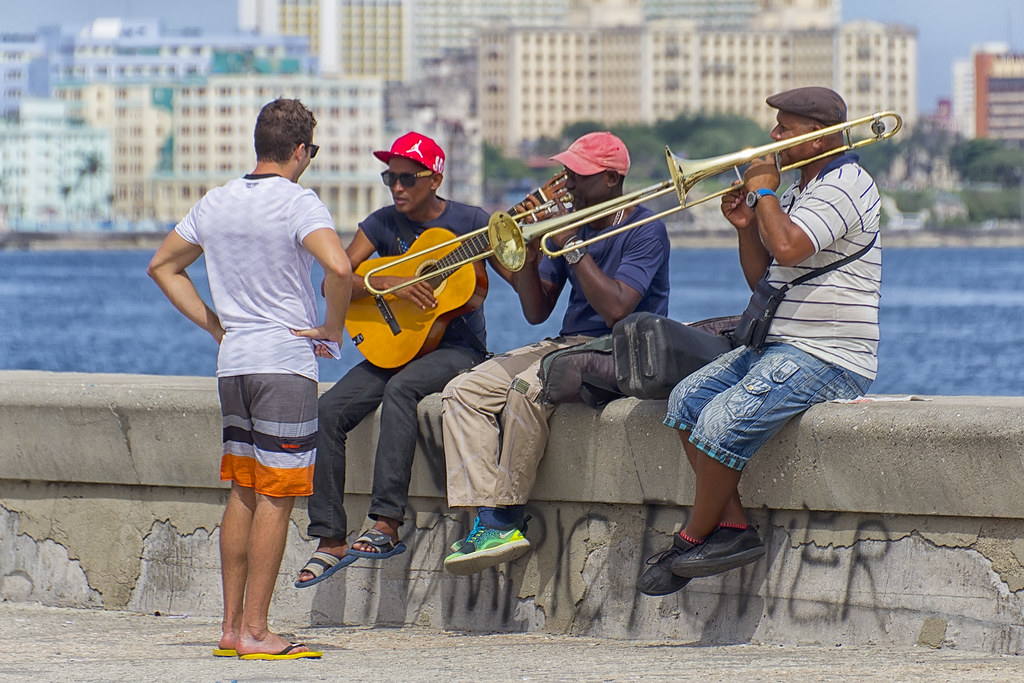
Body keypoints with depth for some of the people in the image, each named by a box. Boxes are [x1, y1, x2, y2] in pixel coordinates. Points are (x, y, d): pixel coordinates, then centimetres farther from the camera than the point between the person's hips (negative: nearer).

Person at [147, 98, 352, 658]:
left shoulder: (215, 203, 10)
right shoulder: (298, 202, -11)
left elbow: (163, 265, 19)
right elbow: (339, 268, -27)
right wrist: (332, 329, -11)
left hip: (233, 362, 7)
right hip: (286, 361, -7)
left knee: (242, 494, 13)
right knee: (275, 497, -4)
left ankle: (231, 626, 13)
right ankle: (255, 632, -6)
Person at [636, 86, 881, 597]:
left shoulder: (845, 185, -13)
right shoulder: (798, 193, 20)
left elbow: (787, 248, -28)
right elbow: (763, 281, 21)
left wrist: (765, 191, -13)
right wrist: (746, 226, 5)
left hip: (827, 361, -11)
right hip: (778, 346, 11)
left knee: (723, 421, -23)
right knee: (687, 399, 1)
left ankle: (693, 541, -5)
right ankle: (733, 526, -3)